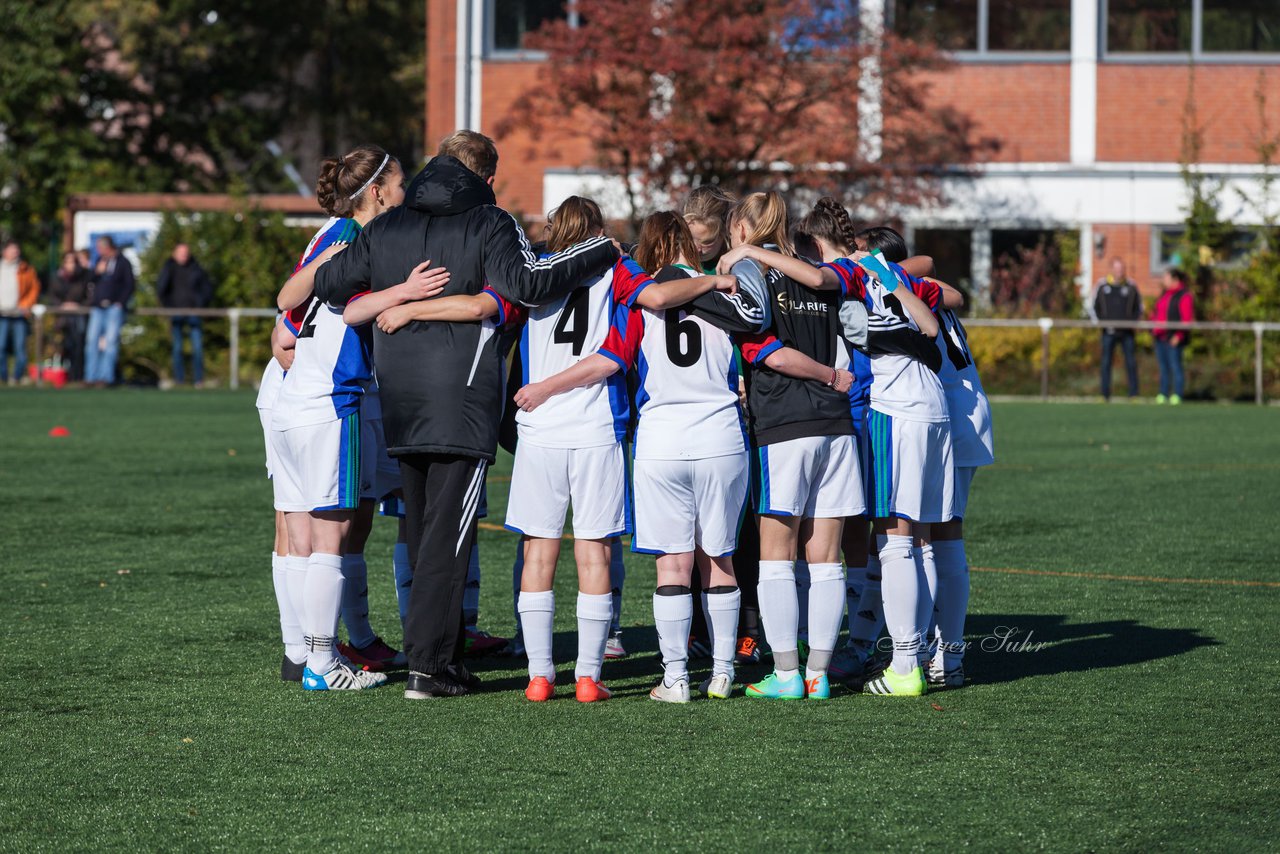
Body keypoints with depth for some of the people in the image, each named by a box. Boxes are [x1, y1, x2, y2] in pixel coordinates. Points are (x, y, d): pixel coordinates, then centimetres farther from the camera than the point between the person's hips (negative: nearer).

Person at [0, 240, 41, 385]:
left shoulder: (25, 269, 9)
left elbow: (35, 288, 8)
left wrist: (26, 305, -3)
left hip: (19, 313, -1)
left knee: (20, 346, -3)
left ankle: (19, 375, 2)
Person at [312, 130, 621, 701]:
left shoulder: (386, 228, 11)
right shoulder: (488, 224, -4)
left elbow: (326, 284, 10)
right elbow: (526, 283, -20)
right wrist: (599, 253, -10)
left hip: (400, 404, 5)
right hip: (462, 402, -5)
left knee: (422, 532, 15)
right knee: (447, 535, -4)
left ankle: (440, 655, 19)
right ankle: (428, 665, -9)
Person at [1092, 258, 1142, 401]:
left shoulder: (1131, 286, 5)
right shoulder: (1101, 286, 3)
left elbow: (1139, 306, 12)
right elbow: (1094, 306, 8)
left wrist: (1135, 321, -2)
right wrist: (1101, 321, -5)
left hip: (1127, 331, 0)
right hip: (1109, 330, 0)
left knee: (1131, 362, -2)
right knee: (1106, 362, 1)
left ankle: (1134, 393, 2)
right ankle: (1105, 394, 5)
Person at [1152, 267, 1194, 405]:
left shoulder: (1183, 296, -8)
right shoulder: (1164, 294, 18)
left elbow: (1187, 318, -14)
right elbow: (1156, 312, 26)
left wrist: (1179, 335, -20)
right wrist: (1154, 329, 14)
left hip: (1173, 338, -8)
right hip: (1160, 337, 8)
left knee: (1175, 366, -7)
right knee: (1163, 368, 11)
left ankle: (1177, 395, -5)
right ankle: (1163, 395, 14)